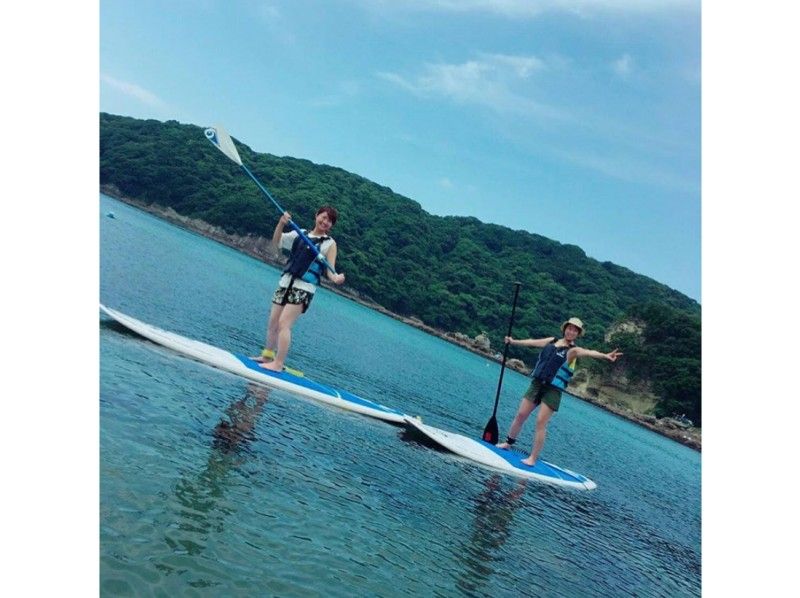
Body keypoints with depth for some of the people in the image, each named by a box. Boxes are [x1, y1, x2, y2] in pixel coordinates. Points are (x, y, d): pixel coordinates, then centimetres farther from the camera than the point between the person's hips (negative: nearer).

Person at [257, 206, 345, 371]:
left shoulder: (329, 243, -1)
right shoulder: (299, 234, 12)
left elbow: (329, 270, -6)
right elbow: (276, 244, 8)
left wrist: (335, 278, -28)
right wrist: (281, 224, -6)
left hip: (303, 289, -5)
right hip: (285, 283, 6)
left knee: (284, 324, -14)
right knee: (272, 323, 12)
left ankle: (278, 364, -10)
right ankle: (267, 356, 28)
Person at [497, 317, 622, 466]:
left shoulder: (573, 350, -6)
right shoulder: (552, 341, 9)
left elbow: (588, 352, -25)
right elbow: (533, 342, 20)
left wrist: (605, 356, -43)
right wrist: (514, 341, 30)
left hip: (553, 390, -5)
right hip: (537, 384, 5)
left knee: (541, 422, -9)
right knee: (521, 415, 8)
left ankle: (533, 458, -2)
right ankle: (508, 442, 27)